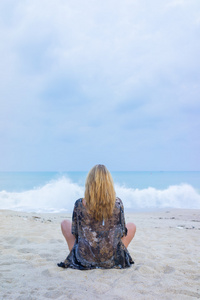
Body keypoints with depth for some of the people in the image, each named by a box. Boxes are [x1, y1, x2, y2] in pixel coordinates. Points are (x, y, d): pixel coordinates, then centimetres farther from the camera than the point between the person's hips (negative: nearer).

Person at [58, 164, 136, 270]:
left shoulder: (79, 204, -14)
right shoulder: (117, 203, -12)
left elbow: (75, 233, -2)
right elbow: (122, 233, 0)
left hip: (84, 259, 0)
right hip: (111, 260, 0)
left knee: (65, 223, 24)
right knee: (132, 226, 25)